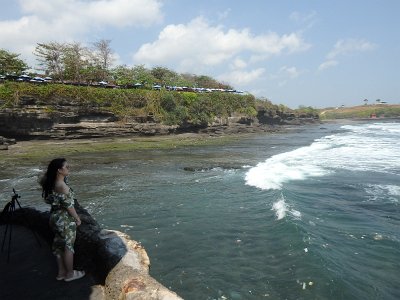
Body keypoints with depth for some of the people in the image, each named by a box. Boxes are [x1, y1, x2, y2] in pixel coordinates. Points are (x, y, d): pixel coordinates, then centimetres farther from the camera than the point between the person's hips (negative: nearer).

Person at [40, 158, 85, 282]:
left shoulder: (51, 183, -1)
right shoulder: (62, 186, -26)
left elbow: (42, 181, 23)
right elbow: (68, 205, -22)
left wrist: (50, 170, 6)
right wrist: (77, 218, -9)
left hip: (55, 217, 9)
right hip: (65, 220, -9)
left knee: (59, 245, 20)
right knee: (68, 246, 8)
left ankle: (61, 272, 34)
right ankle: (70, 274, 23)